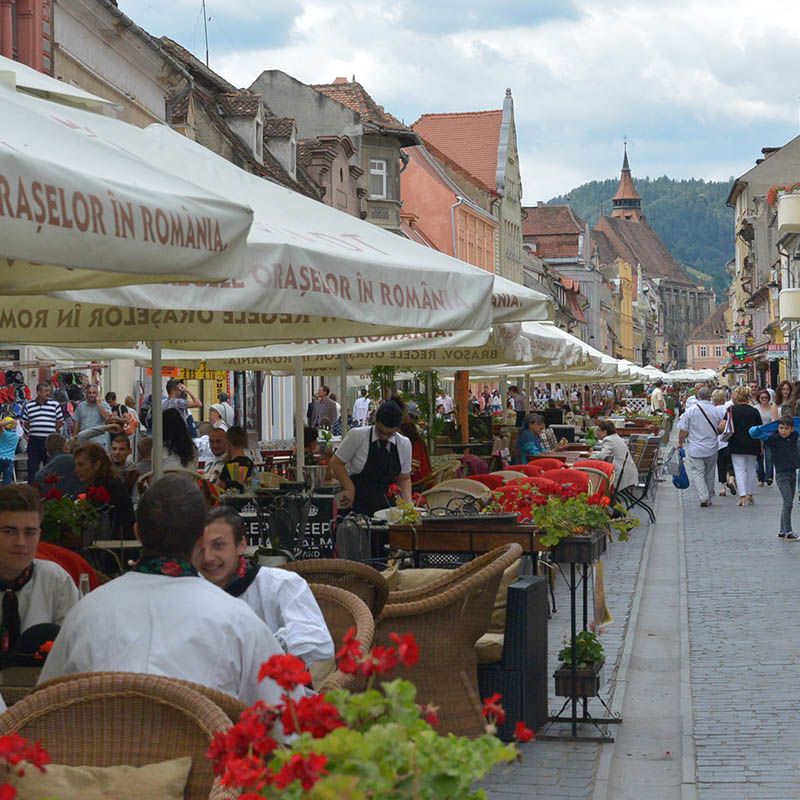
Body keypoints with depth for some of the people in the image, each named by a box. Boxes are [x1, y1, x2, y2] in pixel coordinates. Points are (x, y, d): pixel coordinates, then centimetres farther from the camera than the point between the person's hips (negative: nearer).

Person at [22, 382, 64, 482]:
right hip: (34, 441, 0)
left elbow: (60, 422, 7)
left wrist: (50, 430, 2)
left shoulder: (55, 405, 4)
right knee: (32, 468, 2)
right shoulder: (28, 405, 6)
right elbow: (25, 423, 11)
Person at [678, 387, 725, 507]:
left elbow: (683, 431, -5)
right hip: (712, 448, 3)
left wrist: (680, 443, 11)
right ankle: (708, 499, 22)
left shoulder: (690, 410, -7)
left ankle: (703, 497, -18)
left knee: (697, 473, -1)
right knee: (709, 474, 14)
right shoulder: (717, 410, -2)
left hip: (695, 448, -3)